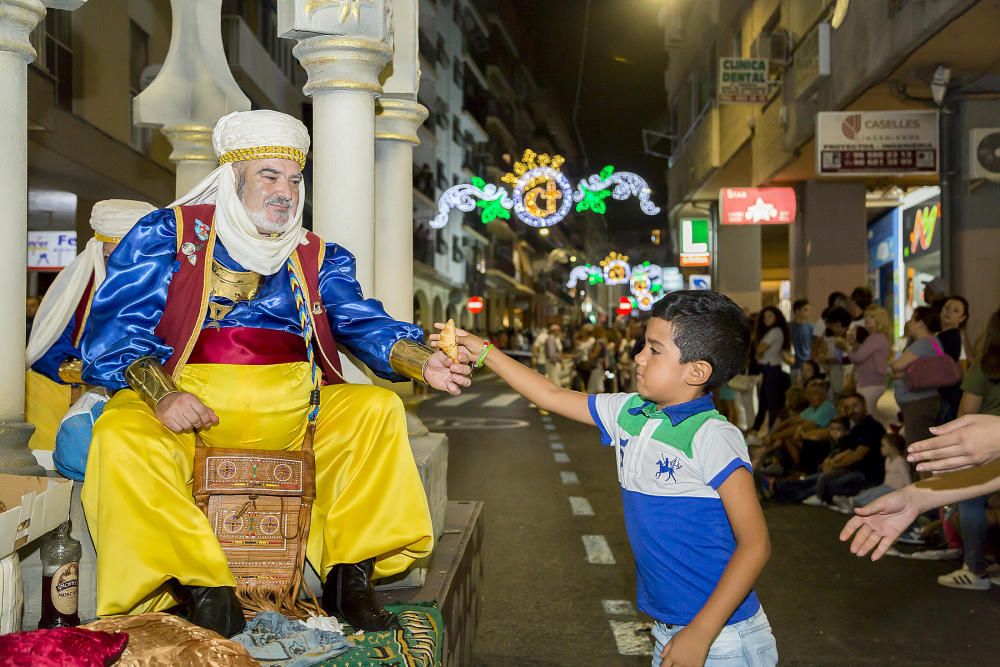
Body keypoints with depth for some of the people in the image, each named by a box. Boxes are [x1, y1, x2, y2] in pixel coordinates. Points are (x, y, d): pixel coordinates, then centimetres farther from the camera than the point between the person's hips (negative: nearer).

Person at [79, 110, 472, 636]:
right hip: (188, 404, -3)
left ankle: (350, 574, -14)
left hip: (289, 406, 3)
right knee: (122, 436, -31)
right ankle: (204, 588, -23)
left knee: (377, 408, -16)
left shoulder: (317, 257, 17)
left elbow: (363, 322, 4)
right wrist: (161, 395, -22)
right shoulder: (168, 233, 8)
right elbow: (115, 327, -2)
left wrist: (423, 362, -18)